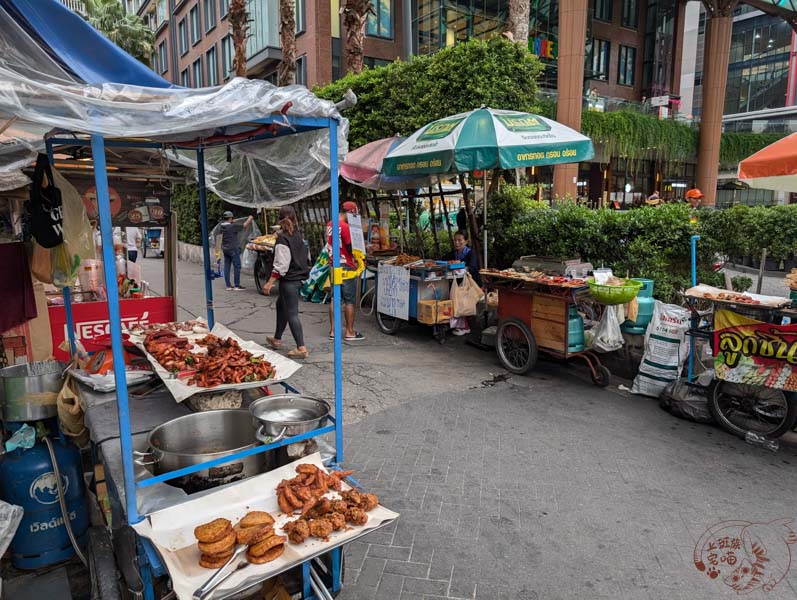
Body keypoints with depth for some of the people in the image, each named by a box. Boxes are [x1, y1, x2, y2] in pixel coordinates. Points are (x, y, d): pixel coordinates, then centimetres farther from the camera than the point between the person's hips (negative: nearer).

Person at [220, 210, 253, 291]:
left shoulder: (222, 226, 3)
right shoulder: (233, 226, -17)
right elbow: (244, 225, -12)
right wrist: (250, 218, 3)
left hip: (225, 249, 8)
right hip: (233, 249, -8)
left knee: (227, 267, 8)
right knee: (237, 267, 0)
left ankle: (228, 286, 12)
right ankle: (237, 286, 2)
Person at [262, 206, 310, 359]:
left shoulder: (282, 238, -16)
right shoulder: (298, 235, 7)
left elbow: (281, 265, -20)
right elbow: (304, 256, 16)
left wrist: (269, 282, -17)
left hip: (289, 280, -9)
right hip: (299, 277, 9)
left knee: (292, 314, -5)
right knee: (281, 305, 23)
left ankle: (301, 348, -4)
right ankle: (277, 339, 34)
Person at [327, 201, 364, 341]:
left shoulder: (330, 225, 9)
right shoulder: (344, 226, -18)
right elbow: (351, 248, -17)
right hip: (346, 267, -8)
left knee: (335, 298, 12)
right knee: (350, 300, 0)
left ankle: (333, 331, 15)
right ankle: (350, 332, 6)